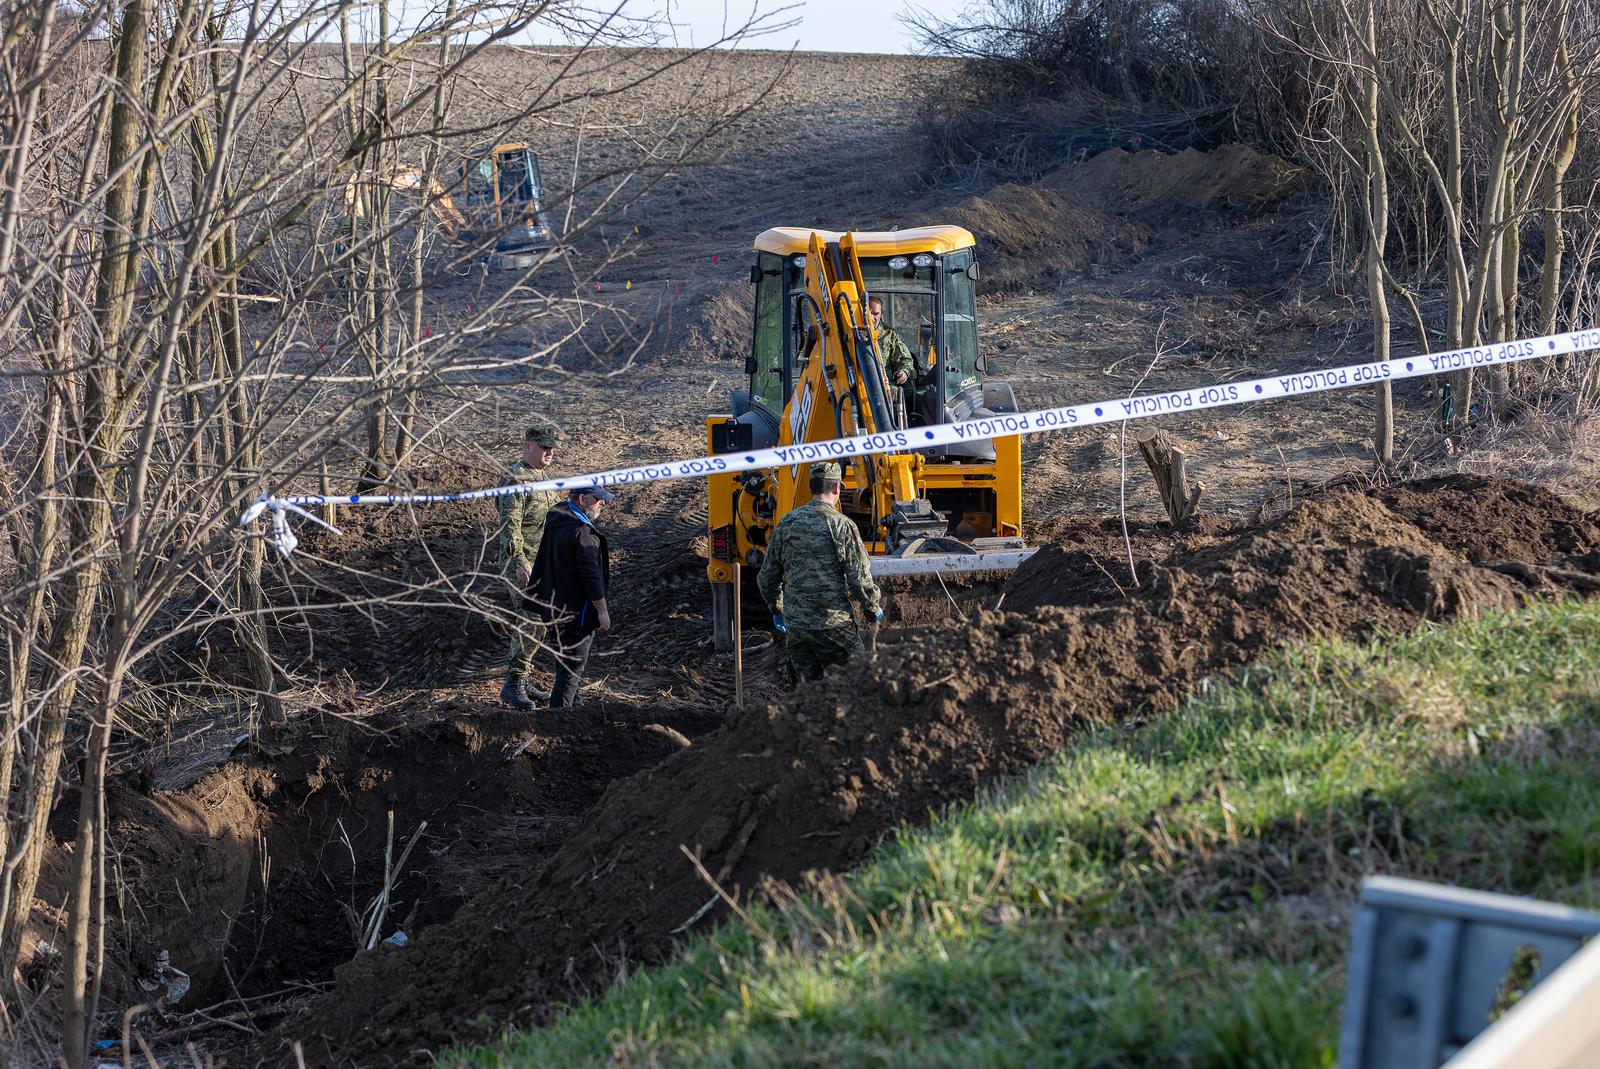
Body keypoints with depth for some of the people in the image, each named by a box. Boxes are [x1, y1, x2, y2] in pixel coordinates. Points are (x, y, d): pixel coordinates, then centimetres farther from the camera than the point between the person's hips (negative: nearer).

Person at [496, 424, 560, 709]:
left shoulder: (546, 476, 14)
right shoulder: (515, 481, -16)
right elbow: (510, 526, -22)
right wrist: (521, 563, -30)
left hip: (543, 563, 9)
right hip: (521, 562, -9)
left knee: (526, 624, 13)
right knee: (532, 624, -14)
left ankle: (519, 682, 20)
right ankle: (513, 684, -10)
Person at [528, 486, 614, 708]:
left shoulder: (555, 521, 6)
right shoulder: (582, 532, -25)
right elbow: (591, 573, -24)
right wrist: (602, 611, -17)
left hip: (555, 605, 10)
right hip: (577, 611, -10)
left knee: (566, 662, 23)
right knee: (572, 666, -2)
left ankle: (571, 705, 35)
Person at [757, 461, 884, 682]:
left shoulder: (787, 524, 6)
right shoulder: (842, 525, -10)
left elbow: (767, 578, 12)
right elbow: (860, 579, -10)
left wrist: (777, 610, 28)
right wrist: (874, 608, 8)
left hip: (794, 626, 5)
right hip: (833, 623, -5)